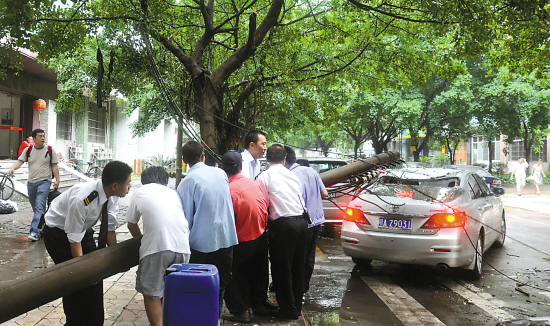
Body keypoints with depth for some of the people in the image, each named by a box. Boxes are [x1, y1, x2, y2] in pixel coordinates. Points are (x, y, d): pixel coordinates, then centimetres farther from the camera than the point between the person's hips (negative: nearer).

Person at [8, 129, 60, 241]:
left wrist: (57, 180, -3)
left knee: (39, 207, -17)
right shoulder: (28, 150, 9)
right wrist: (13, 168, -21)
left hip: (44, 182, -4)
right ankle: (41, 228, 25)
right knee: (36, 208, 11)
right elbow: (20, 161, 0)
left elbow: (54, 166, 4)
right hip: (31, 182, 4)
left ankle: (35, 232, -24)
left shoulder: (50, 150, 3)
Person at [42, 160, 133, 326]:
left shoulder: (112, 196, -19)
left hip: (83, 229, 7)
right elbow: (74, 239, -30)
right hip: (59, 233, -7)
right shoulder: (81, 200, -39)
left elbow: (110, 228, -8)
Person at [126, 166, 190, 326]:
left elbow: (131, 224, 24)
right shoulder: (173, 193, 26)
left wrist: (141, 240, 42)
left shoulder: (139, 192, 19)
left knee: (151, 293, 8)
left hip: (157, 247, -4)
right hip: (182, 247, 4)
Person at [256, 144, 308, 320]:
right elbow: (301, 199, 15)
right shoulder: (293, 176, 15)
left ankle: (288, 309, 11)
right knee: (297, 266, 16)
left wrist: (267, 220, 13)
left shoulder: (264, 177, -2)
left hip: (283, 224, -6)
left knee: (282, 268, 5)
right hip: (301, 221, 6)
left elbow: (263, 204, -2)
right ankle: (296, 305, 27)